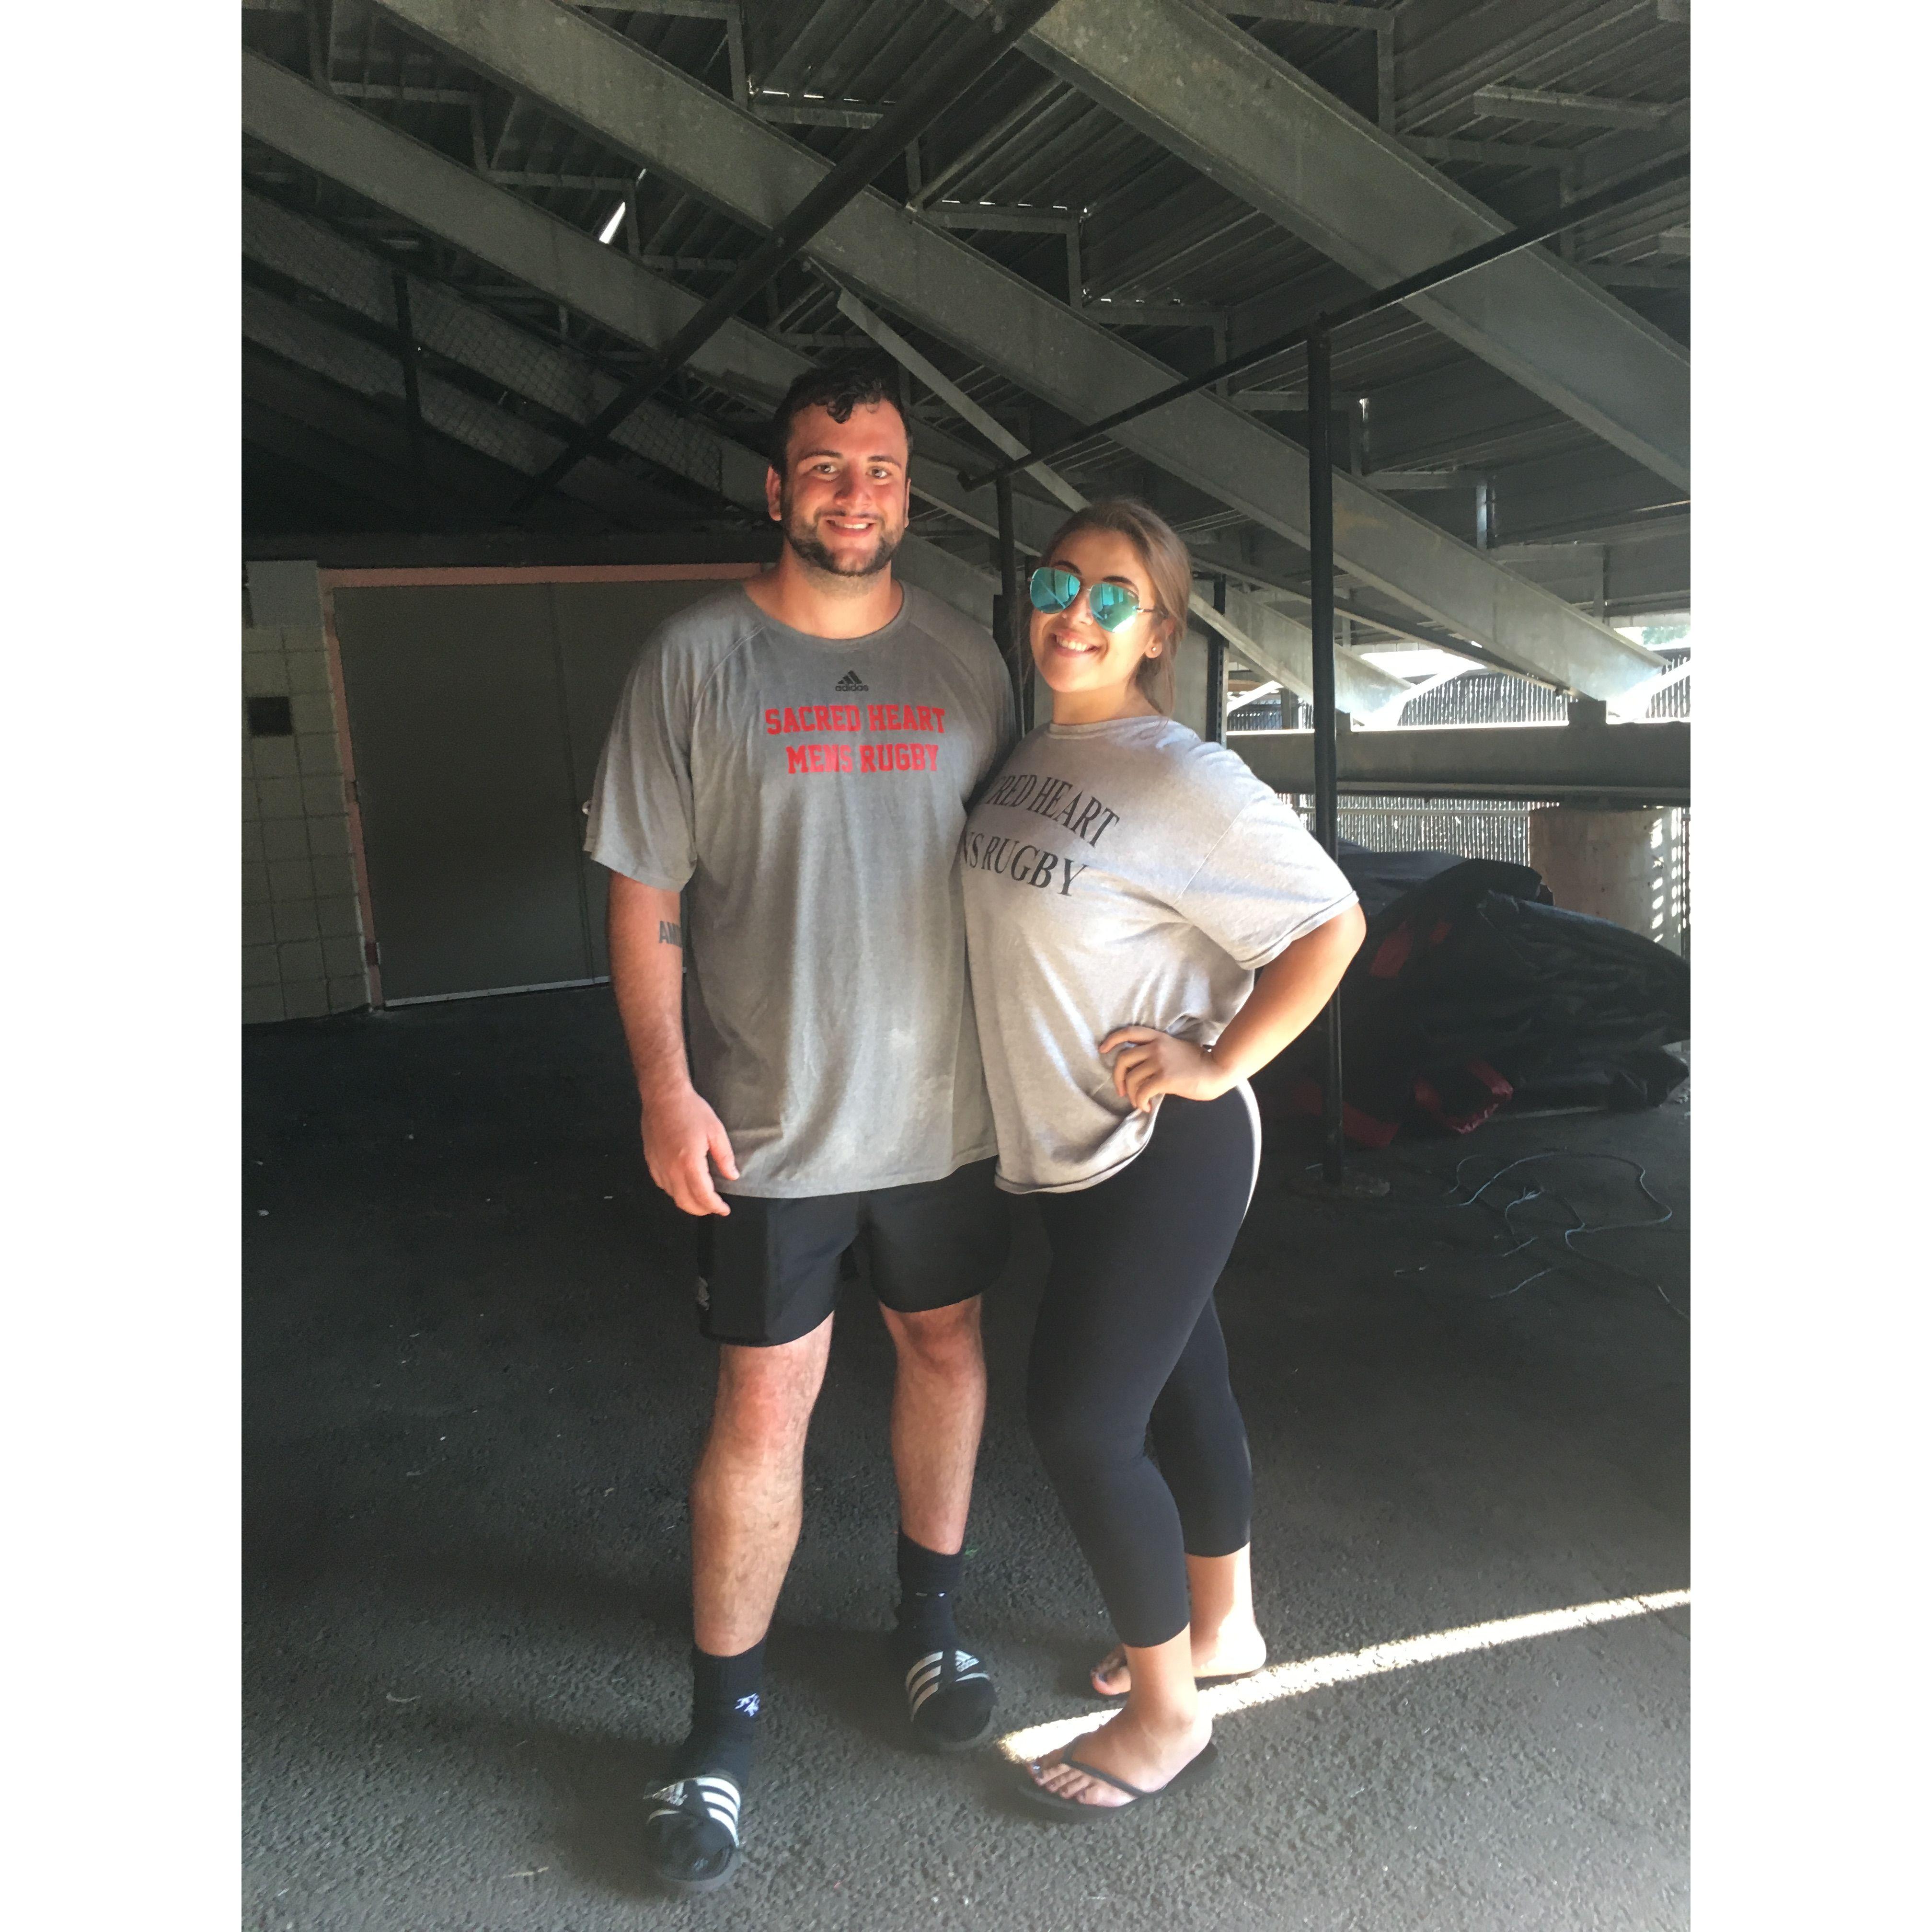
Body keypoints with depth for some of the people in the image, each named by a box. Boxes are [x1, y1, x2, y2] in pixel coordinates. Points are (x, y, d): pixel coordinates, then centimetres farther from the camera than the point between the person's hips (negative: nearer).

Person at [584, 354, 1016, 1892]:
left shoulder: (965, 658, 4)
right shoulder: (696, 658, -4)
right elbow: (645, 894, -4)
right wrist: (665, 1087, -10)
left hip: (946, 1103, 3)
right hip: (773, 1117, -3)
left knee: (947, 1348, 16)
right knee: (764, 1410, 2)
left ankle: (932, 1616, 40)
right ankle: (724, 1720, 22)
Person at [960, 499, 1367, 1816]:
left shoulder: (1184, 781, -19)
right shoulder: (1030, 758, 6)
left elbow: (1331, 923, -16)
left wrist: (1218, 1063, -18)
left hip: (1165, 1152, -8)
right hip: (1073, 1148, 8)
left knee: (1080, 1422, -3)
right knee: (1179, 1386, 21)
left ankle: (1168, 1716, 18)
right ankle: (1220, 1625, 42)